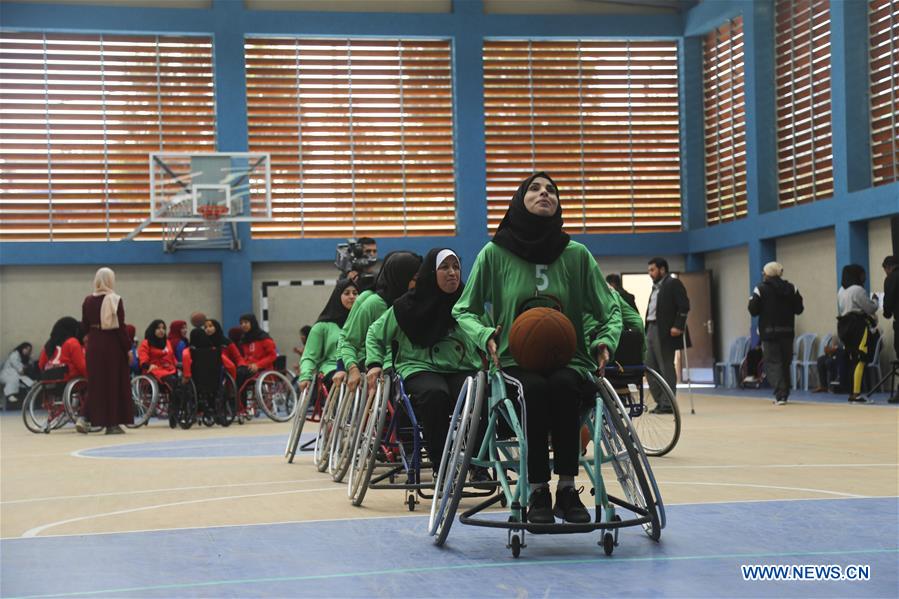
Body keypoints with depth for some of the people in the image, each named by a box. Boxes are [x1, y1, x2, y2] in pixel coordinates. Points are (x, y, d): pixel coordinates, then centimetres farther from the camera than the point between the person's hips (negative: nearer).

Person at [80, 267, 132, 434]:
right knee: (114, 383, 5)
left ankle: (85, 418, -1)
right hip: (113, 346, -4)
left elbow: (84, 326, 5)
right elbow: (121, 327, -11)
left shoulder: (88, 301, 1)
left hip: (94, 346, 4)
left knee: (95, 383, 13)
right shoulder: (116, 300, -10)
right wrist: (128, 348, -5)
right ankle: (112, 424, 7)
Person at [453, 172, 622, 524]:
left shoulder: (576, 255, 7)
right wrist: (485, 336, -12)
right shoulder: (495, 254, 4)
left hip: (569, 363, 1)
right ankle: (538, 492, -25)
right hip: (515, 363, -1)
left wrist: (605, 340, -11)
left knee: (562, 385, -34)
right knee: (534, 388, -35)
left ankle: (567, 489, -25)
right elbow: (463, 311, 10)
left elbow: (610, 310, 11)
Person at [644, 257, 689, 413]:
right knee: (651, 367, 8)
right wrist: (647, 330, 12)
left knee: (666, 368, -6)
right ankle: (660, 402, 15)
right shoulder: (656, 287, 22)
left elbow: (684, 306, -12)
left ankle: (668, 404, -2)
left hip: (665, 332, -9)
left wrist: (678, 326, -19)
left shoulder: (673, 284, -4)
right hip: (651, 330, 9)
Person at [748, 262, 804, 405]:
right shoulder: (791, 288, 3)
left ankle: (780, 395, -15)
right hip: (787, 331, 4)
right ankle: (784, 394, 21)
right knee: (785, 363, 14)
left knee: (772, 363, -2)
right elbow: (798, 309, 3)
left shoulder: (761, 288, -9)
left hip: (769, 332, -4)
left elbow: (753, 311, -10)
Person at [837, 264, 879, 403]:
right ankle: (856, 394, -14)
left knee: (853, 360, 12)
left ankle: (853, 393, 11)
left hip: (844, 325, 9)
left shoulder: (841, 291, 15)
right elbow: (870, 308, -8)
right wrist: (874, 302, 15)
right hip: (858, 325, -9)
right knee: (860, 360, -8)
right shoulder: (857, 290, -13)